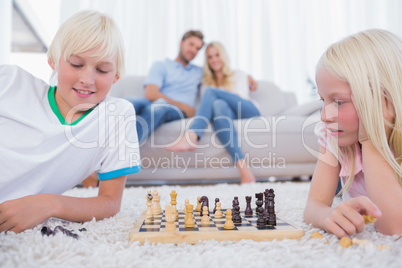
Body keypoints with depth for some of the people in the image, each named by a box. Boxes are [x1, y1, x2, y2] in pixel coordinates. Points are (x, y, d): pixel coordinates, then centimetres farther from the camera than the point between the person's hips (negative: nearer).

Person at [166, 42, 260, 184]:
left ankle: (190, 137, -50)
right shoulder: (207, 82, 31)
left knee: (210, 92, -23)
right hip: (230, 115, 2)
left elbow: (241, 98, 6)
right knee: (218, 105, -37)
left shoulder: (239, 75, 24)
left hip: (248, 111, -1)